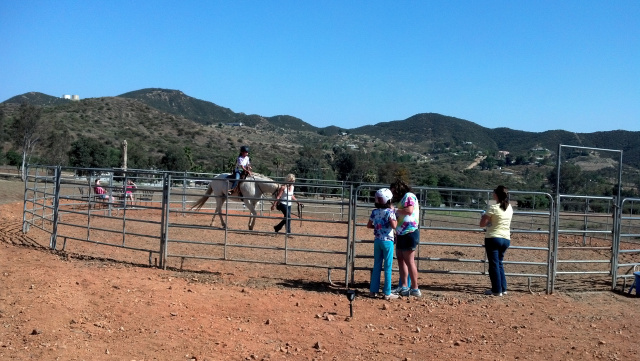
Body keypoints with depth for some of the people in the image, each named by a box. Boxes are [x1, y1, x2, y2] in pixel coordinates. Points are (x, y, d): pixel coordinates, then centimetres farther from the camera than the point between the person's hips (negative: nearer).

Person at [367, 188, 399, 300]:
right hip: (387, 241, -5)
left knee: (377, 266, 13)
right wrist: (396, 218, -4)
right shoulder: (390, 211, -13)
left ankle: (373, 290, 15)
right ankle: (387, 293, 4)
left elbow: (369, 225, 10)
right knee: (388, 267, 1)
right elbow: (394, 226, -20)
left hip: (377, 240, 5)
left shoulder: (374, 212, 4)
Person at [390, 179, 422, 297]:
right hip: (402, 233, 10)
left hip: (409, 233, -10)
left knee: (409, 261, -5)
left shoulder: (409, 196, -7)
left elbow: (409, 210, -23)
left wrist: (395, 210, -13)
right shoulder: (402, 199, 21)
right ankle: (404, 287, 16)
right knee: (400, 259, 10)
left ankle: (415, 289, 0)